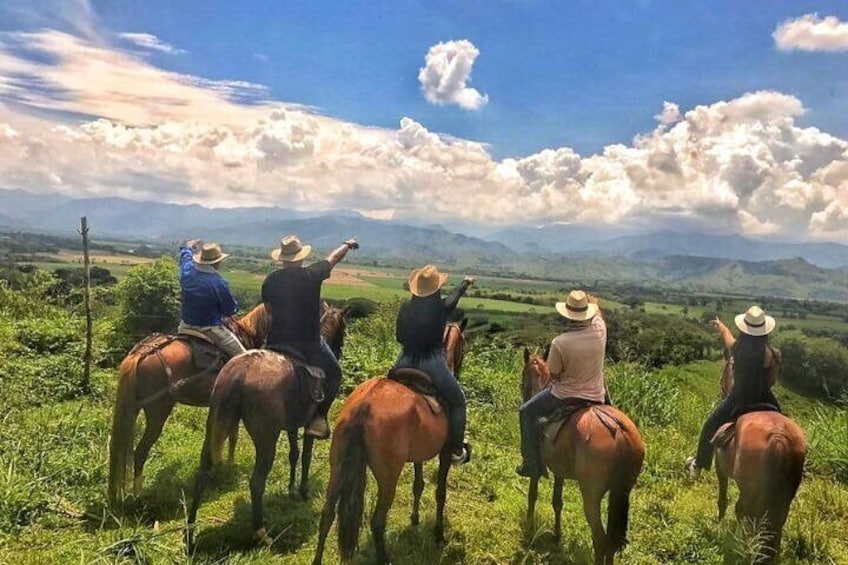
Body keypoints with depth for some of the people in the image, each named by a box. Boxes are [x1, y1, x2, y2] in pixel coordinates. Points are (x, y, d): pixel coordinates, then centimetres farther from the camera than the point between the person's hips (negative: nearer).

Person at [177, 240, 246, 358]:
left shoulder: (187, 272, -6)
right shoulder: (219, 283, -23)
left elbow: (185, 255, 20)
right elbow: (231, 311, -11)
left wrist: (189, 246, 42)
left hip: (185, 327, 7)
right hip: (210, 330, -7)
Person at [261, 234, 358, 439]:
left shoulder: (270, 280, 0)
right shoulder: (313, 274, -7)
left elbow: (268, 309, 11)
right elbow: (334, 257, 11)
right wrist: (347, 244, 30)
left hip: (276, 343, 3)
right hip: (309, 343, -3)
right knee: (333, 373, 16)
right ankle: (318, 416, 3)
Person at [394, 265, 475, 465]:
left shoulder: (405, 308, 0)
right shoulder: (442, 307, -7)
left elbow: (399, 337, 8)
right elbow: (456, 295, 14)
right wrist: (466, 282, 35)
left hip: (405, 364, 3)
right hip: (433, 365, -3)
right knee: (458, 401, 19)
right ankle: (456, 450, 19)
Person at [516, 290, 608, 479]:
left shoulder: (559, 342, -23)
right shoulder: (599, 329, -12)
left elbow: (553, 376, -10)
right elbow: (598, 312, 13)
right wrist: (593, 303, 32)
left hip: (565, 396, -4)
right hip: (596, 397, 4)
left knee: (527, 413, 16)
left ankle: (533, 465, 16)